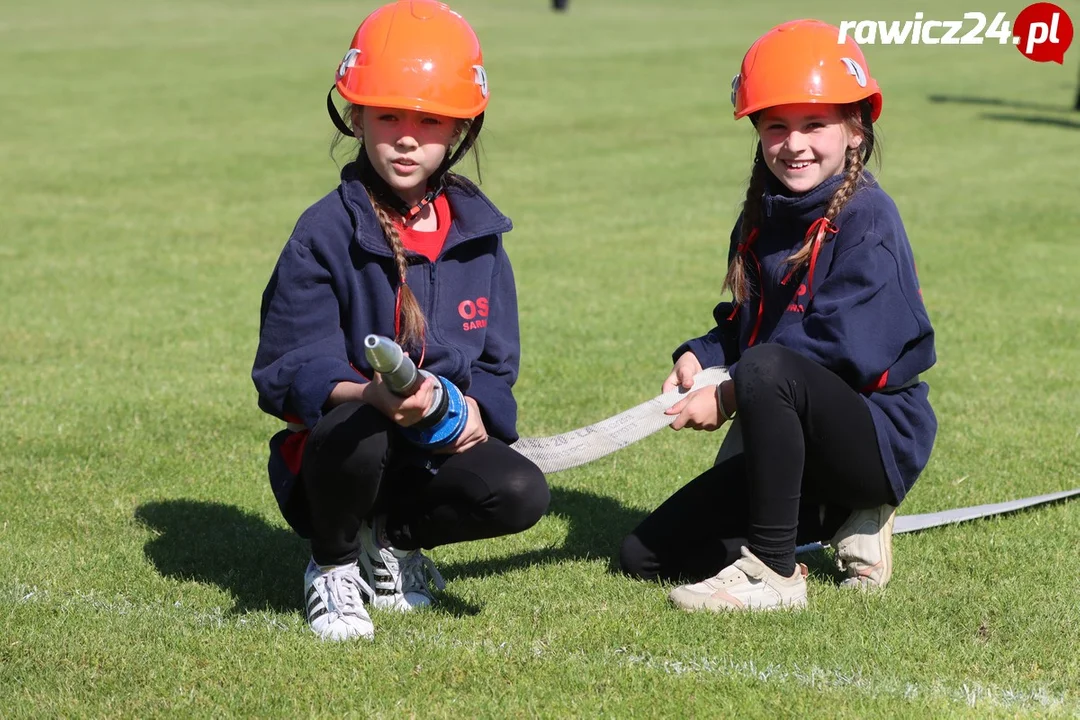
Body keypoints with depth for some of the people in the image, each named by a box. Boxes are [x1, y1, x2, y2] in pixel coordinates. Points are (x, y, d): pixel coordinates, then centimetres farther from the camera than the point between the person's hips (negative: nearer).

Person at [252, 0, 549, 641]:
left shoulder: (478, 231, 4)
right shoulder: (326, 233, -11)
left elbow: (496, 362, 8)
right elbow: (287, 370, -17)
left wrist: (474, 408, -16)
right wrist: (370, 394, -37)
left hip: (441, 444, 4)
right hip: (335, 452, -4)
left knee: (522, 495, -24)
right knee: (357, 430, -38)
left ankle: (389, 539, 7)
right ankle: (333, 566, -4)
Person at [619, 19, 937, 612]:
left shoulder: (865, 220, -16)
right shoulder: (762, 219, 9)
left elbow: (841, 349, -24)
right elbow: (743, 324, 16)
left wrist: (728, 395, -22)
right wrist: (698, 356, -7)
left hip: (881, 439, -8)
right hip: (799, 442, 8)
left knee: (768, 368, -39)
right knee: (644, 557, 5)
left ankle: (773, 572, -26)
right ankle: (838, 518, 13)